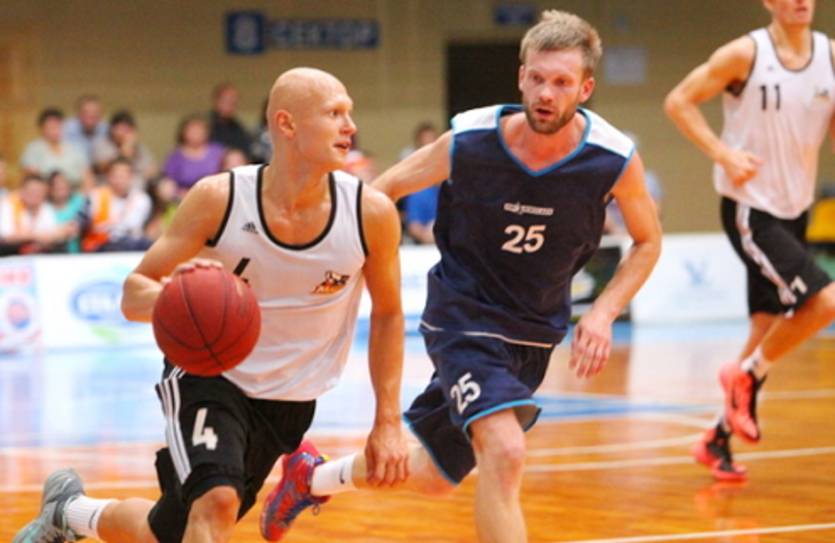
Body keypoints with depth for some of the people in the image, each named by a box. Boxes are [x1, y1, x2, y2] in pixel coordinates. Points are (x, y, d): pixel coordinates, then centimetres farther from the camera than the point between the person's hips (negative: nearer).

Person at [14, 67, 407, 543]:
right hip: (209, 375, -3)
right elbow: (134, 295, -12)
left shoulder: (371, 213, -15)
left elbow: (387, 315, 2)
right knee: (217, 501, -30)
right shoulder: (219, 198, -18)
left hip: (289, 402, 3)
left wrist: (388, 421, -1)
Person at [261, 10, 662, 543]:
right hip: (464, 317, -4)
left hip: (536, 333, 4)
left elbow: (648, 241, 1)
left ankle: (315, 477, 44)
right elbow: (383, 190, -4)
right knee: (505, 452, -27)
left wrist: (603, 313, -12)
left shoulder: (615, 160, -17)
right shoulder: (469, 143, -20)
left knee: (436, 475, 16)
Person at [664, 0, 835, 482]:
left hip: (795, 210, 6)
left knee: (766, 332, 9)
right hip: (750, 209, -6)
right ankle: (747, 375, 0)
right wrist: (723, 153, -18)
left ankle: (718, 439, 22)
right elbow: (679, 102, -7)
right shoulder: (746, 54, -12)